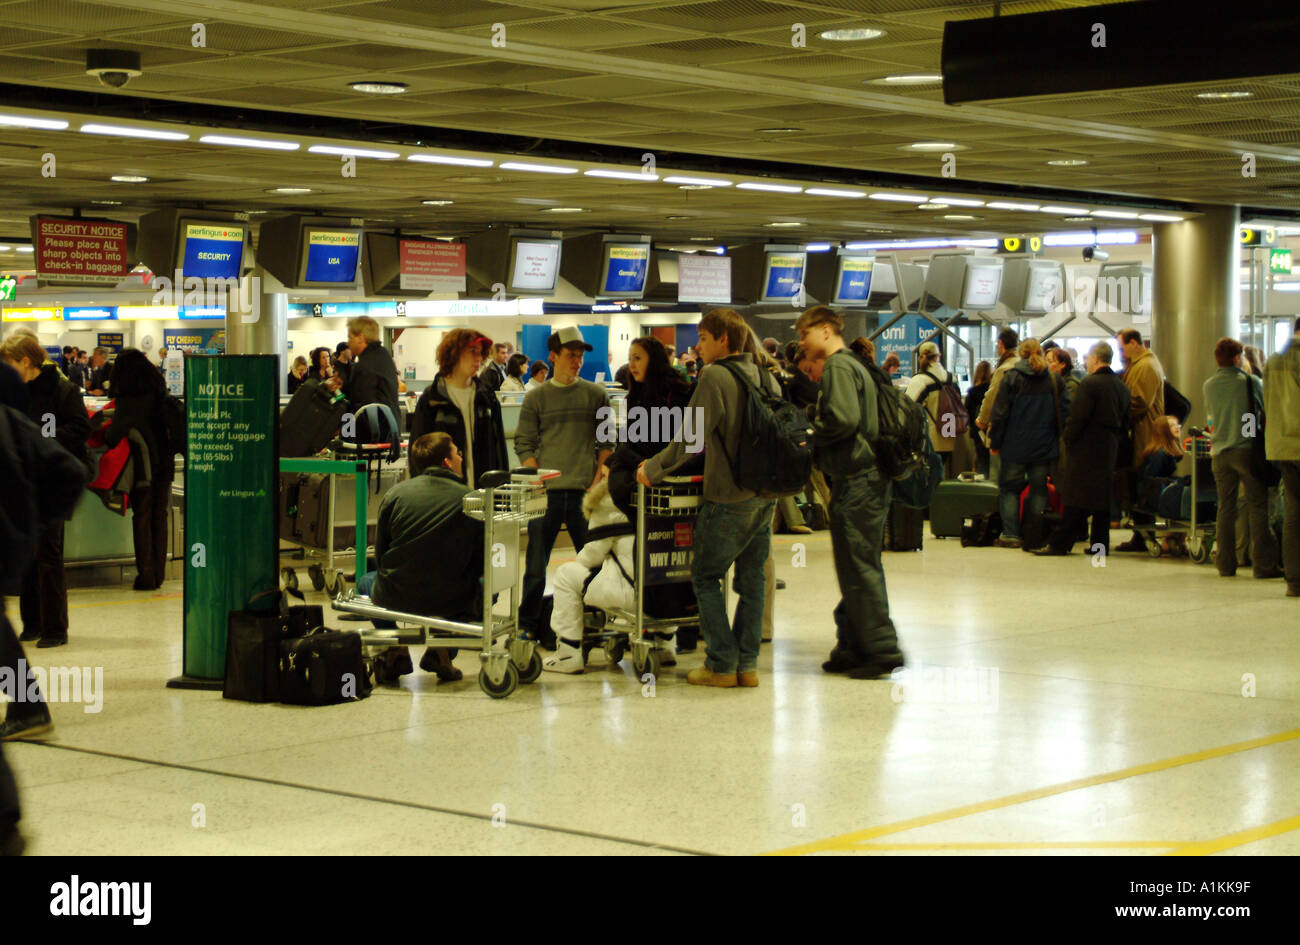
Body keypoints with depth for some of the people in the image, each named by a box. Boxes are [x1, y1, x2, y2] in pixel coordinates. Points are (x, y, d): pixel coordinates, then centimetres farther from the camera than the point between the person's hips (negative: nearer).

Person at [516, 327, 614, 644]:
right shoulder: (536, 398, 7)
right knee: (536, 562, 0)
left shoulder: (596, 395, 9)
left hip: (585, 490, 1)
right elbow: (524, 446, 5)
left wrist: (599, 475, -3)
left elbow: (607, 442, 11)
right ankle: (528, 626, 10)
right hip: (545, 491, -1)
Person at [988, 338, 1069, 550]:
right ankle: (1034, 537, 7)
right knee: (1039, 490, 9)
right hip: (1044, 446, 2)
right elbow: (1064, 414, 2)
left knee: (1009, 489, 9)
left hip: (1015, 446, -2)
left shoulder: (1011, 378, -6)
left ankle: (1011, 534, 4)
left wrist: (995, 442, 1)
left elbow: (999, 414, -7)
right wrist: (1058, 441, 11)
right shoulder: (1055, 381, 1)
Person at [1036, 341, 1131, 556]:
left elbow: (1077, 418, -17)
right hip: (1110, 450, 7)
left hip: (1086, 450, -7)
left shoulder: (1089, 384, -13)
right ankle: (1100, 543, 11)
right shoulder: (1122, 387, 10)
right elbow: (1124, 420, 13)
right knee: (1103, 497, 10)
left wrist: (1068, 440, -4)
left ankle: (1059, 544, -4)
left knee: (1076, 500, -6)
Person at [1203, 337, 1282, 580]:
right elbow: (1266, 416, -1)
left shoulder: (1209, 385, 5)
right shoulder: (1251, 382, -6)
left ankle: (1226, 564, 8)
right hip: (1247, 449, -4)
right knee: (1258, 507, -1)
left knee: (1226, 507, 9)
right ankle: (1263, 564, -4)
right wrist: (1266, 441, 10)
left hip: (1219, 453, 4)